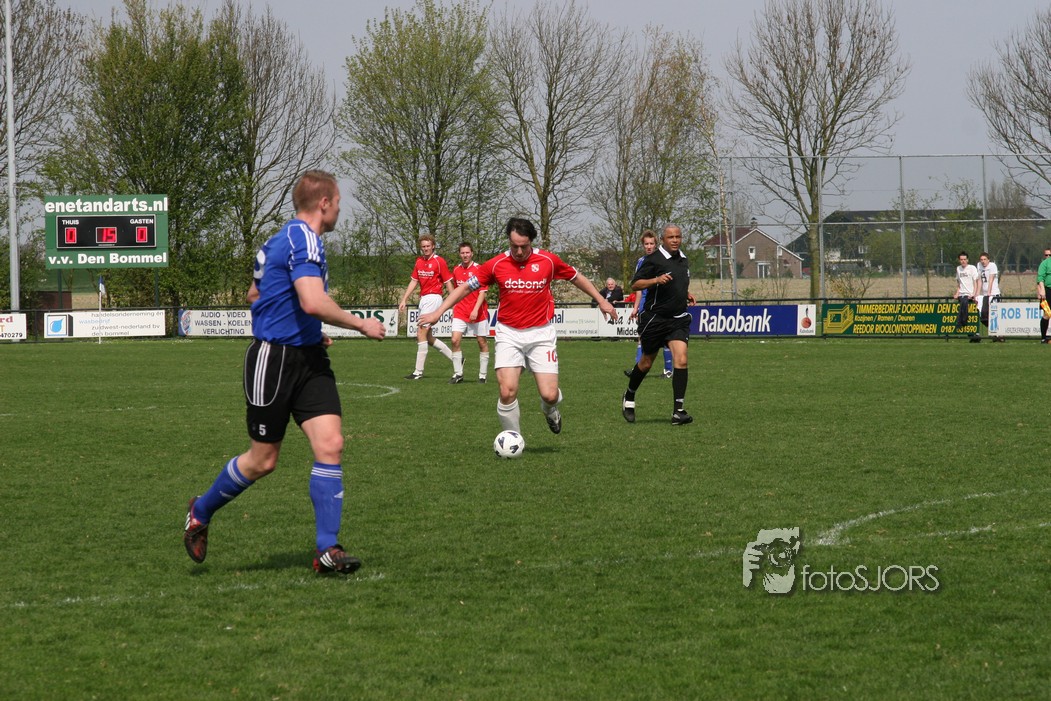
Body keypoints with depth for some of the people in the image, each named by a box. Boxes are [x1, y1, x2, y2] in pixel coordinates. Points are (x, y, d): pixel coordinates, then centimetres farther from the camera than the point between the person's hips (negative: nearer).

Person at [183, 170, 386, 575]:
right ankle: (201, 512, 27)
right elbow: (313, 302, -29)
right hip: (274, 359, -9)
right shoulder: (303, 240, -16)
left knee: (330, 445, -5)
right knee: (262, 461, 2)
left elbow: (255, 294, 27)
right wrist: (361, 325, -16)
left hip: (309, 359, 9)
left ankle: (327, 549, -5)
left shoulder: (285, 239, 15)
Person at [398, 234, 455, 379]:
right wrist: (404, 300, 10)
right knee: (428, 337, 10)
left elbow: (448, 283, -6)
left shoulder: (439, 261, -8)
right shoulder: (419, 261, 12)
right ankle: (455, 359, 23)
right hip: (423, 299, 8)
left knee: (421, 333, -13)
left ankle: (418, 371, -11)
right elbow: (413, 281, 16)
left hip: (433, 298, -8)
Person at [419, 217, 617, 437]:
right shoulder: (496, 264, -4)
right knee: (507, 392, -15)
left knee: (549, 394, -7)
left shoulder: (548, 260, -3)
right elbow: (466, 287, 3)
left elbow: (577, 277, 13)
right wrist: (438, 312, -1)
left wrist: (601, 300, 18)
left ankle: (550, 411, 31)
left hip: (540, 333, 0)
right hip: (509, 334, 0)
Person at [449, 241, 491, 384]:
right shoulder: (456, 270, 7)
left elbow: (482, 292, -11)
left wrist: (475, 310, -20)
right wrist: (454, 309, 17)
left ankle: (482, 375, 12)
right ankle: (458, 374, -2)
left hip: (477, 312, -4)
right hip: (460, 311, 4)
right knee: (455, 340, -9)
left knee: (482, 342, 3)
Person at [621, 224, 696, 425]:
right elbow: (635, 284, -12)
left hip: (678, 319, 4)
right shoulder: (654, 259, -10)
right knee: (646, 362, 9)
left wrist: (687, 295, 11)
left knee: (680, 360, -14)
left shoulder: (683, 260, 12)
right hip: (654, 318, -4)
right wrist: (656, 280, -26)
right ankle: (629, 397, 36)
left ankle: (678, 411, -15)